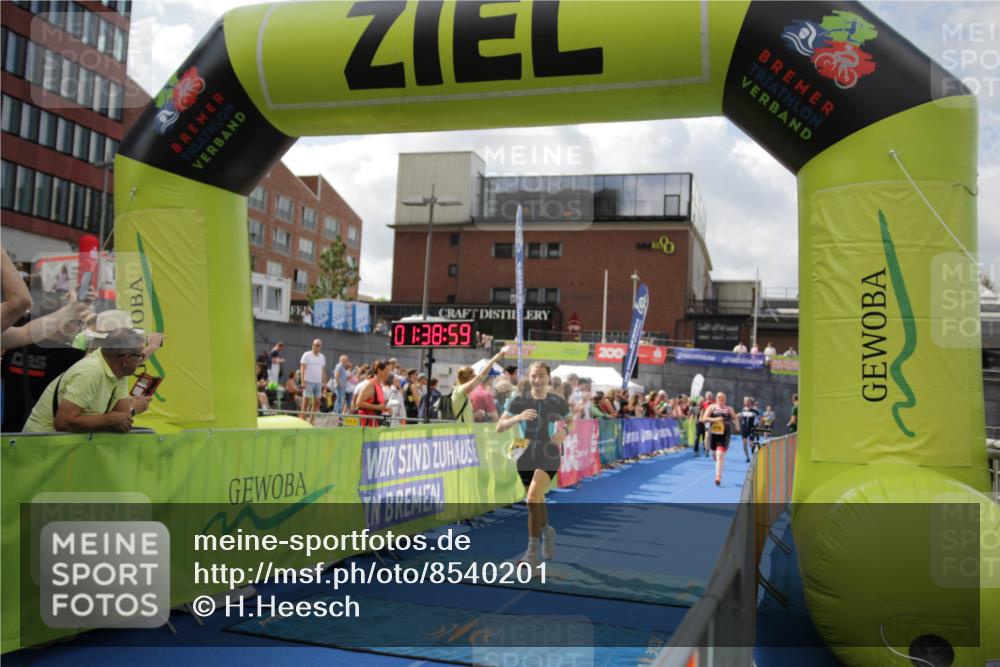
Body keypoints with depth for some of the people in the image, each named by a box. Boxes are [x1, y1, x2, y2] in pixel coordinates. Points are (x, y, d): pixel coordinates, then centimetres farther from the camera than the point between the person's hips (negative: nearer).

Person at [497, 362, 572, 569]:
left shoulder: (558, 402, -2)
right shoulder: (519, 401, -4)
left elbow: (570, 421, 17)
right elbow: (499, 427, -9)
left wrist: (565, 430, -6)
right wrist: (518, 417, -26)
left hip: (549, 459, -2)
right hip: (526, 459, 3)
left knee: (533, 500, -20)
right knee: (537, 502, 17)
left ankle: (532, 552, -10)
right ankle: (547, 532, 49)